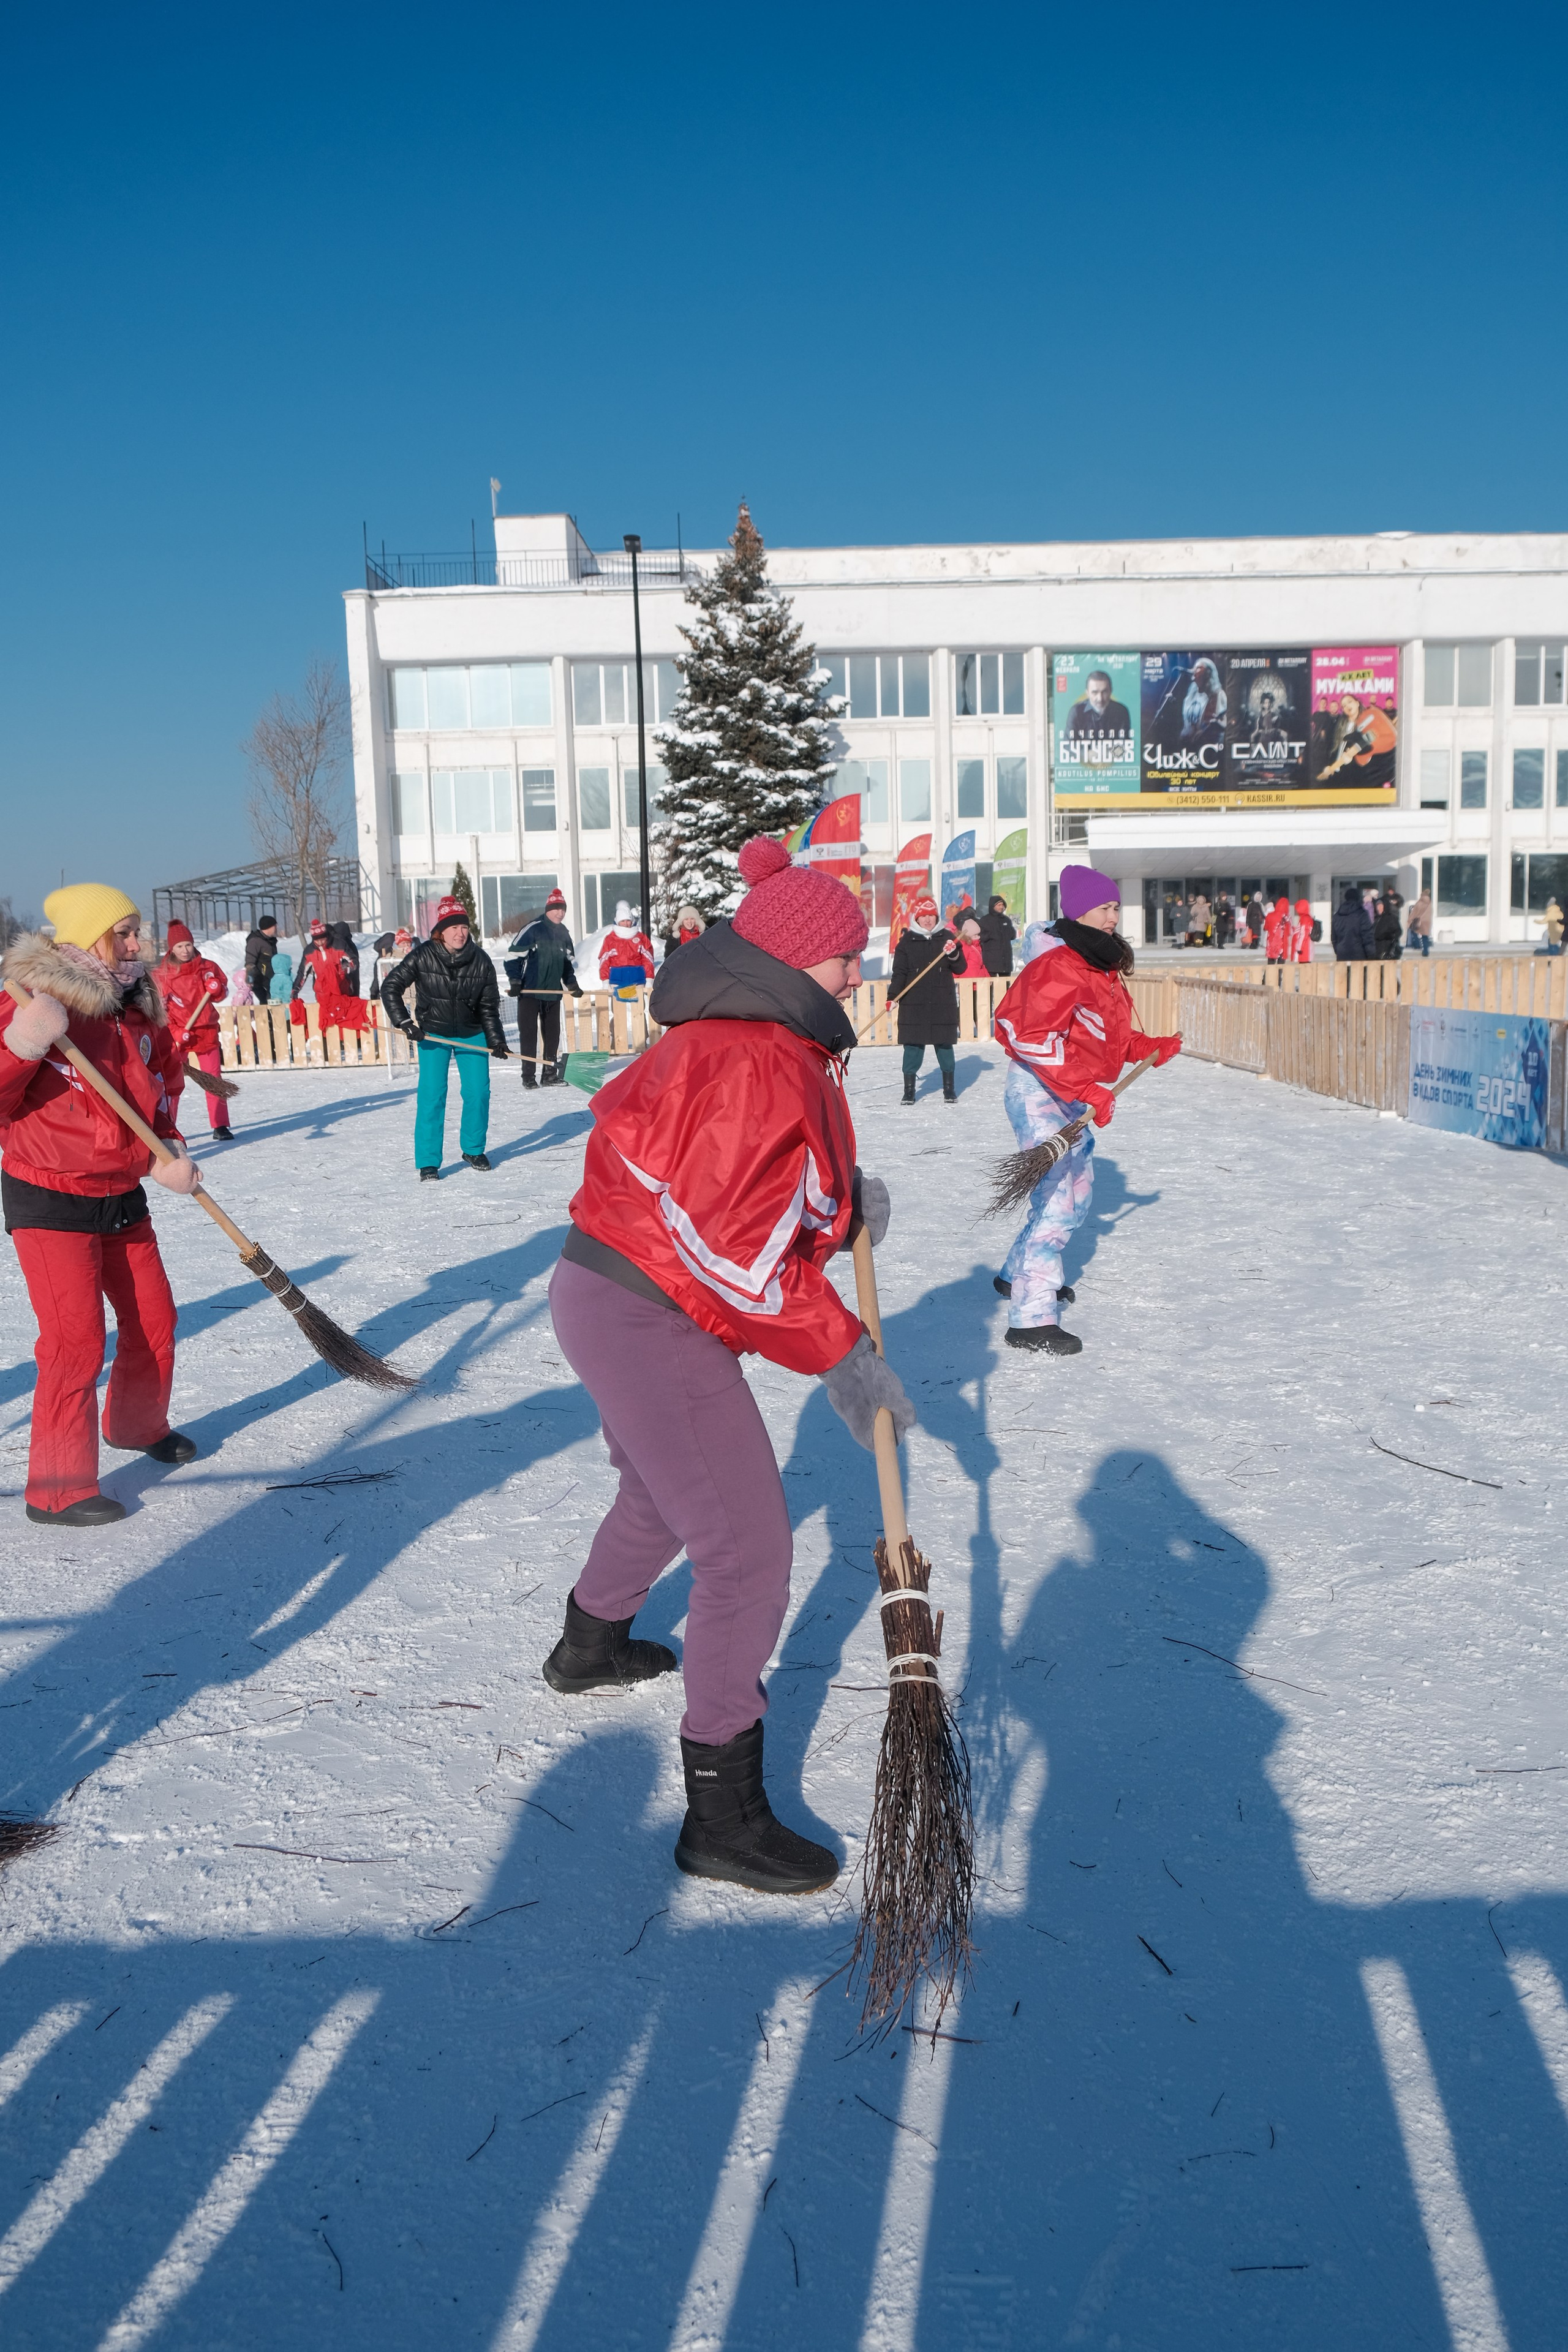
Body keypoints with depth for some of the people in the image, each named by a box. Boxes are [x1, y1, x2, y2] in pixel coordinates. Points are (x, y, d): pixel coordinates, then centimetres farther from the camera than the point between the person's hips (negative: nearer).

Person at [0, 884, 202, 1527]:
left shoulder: (139, 1006, 4)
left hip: (123, 1197, 7)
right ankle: (58, 1490, 6)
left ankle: (136, 1424, 44)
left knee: (153, 1319, 17)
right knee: (76, 1342, -8)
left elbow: (161, 1082, 17)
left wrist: (164, 1145, 1)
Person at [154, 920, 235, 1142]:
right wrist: (176, 1032, -14)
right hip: (177, 1035, -2)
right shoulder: (162, 975, -2)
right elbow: (160, 1009, -2)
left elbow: (221, 995, 12)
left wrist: (216, 988, -12)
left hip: (207, 1032, 2)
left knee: (213, 1079, 4)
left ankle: (220, 1126, 10)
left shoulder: (207, 967, 4)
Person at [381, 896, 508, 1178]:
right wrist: (404, 1023, -15)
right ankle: (428, 1162, -1)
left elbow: (489, 1006, 1)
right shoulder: (423, 956, -15)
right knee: (432, 1095, -9)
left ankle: (473, 1149, 23)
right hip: (433, 1036, -2)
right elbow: (390, 988, -8)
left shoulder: (480, 960, -8)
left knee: (478, 1091, 0)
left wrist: (496, 1040, -3)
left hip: (471, 1034, 2)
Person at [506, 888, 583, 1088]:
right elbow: (514, 955, -12)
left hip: (553, 992, 6)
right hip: (530, 991, -6)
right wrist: (515, 982, -16)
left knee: (553, 1033, 8)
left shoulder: (564, 934, 11)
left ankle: (550, 1074, 16)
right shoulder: (532, 929, -11)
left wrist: (572, 984, 16)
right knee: (528, 1033, -3)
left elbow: (567, 962, 24)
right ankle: (529, 1076, 2)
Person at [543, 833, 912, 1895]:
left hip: (608, 1295, 11)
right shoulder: (763, 1063, -23)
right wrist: (842, 1351, -18)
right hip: (652, 1325, -11)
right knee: (747, 1551, -8)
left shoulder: (728, 1032, 11)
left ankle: (591, 1642, 59)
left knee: (664, 1488, 33)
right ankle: (724, 1815, 0)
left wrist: (840, 1195, 4)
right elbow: (742, 1255, -27)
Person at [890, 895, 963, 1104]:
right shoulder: (907, 942, 4)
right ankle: (909, 1089, 7)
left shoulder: (947, 938, 8)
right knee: (913, 1045, 0)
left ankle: (949, 1088, 17)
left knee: (945, 1044, 6)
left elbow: (960, 968, 7)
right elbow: (899, 972, 2)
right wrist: (892, 996, -11)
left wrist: (954, 954, -13)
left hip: (943, 1003, 1)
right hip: (914, 1003, -1)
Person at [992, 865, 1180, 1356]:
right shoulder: (1059, 966, -20)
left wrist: (1152, 1049, 14)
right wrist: (1087, 1089, -29)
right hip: (1038, 1092, -11)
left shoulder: (1104, 966, 13)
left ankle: (1018, 1274, 40)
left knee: (1077, 1191, 22)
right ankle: (1031, 1317, -14)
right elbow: (1033, 1036, -28)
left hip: (1074, 1097, 11)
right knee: (1056, 1198, -15)